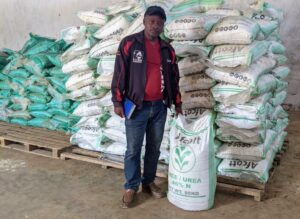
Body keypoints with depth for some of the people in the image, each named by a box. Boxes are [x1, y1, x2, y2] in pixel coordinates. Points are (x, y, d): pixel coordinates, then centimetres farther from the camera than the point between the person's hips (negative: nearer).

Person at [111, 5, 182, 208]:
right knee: (133, 150, 3)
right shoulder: (129, 43, -6)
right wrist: (117, 101, -10)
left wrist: (177, 103, 14)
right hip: (137, 107, -4)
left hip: (159, 107, 5)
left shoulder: (168, 49, 8)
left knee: (154, 148, 13)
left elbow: (174, 78, 14)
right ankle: (131, 187, 18)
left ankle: (149, 182, 30)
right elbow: (119, 74, -6)